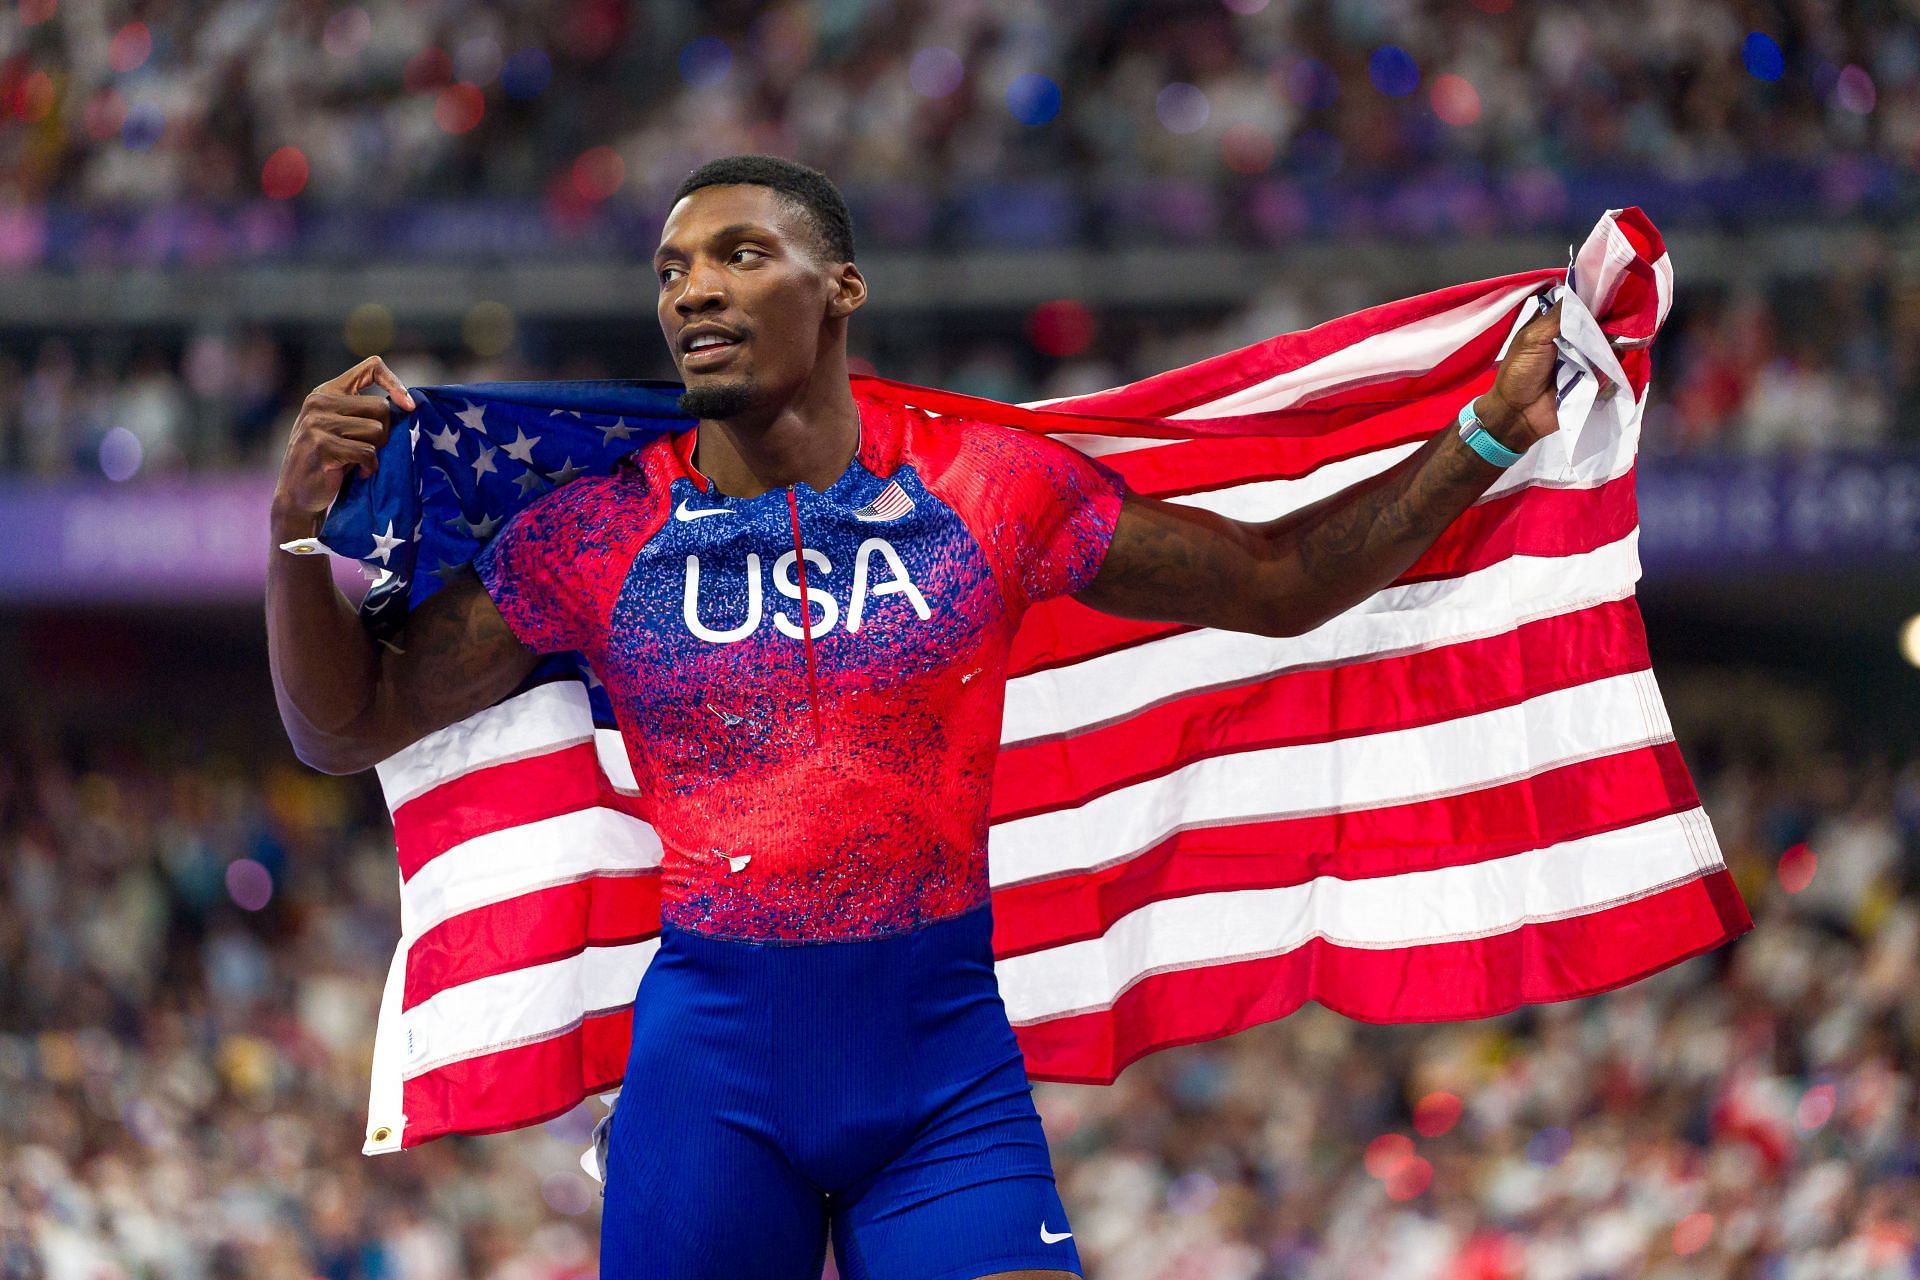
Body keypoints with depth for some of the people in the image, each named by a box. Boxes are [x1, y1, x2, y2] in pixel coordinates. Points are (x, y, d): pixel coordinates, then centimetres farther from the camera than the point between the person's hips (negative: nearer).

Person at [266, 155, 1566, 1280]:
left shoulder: (988, 489, 3)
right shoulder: (593, 537, 4)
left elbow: (1279, 584, 12)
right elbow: (348, 725, 12)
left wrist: (1489, 433, 6)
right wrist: (301, 527, -4)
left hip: (945, 1061, 0)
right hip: (713, 1062, 0)